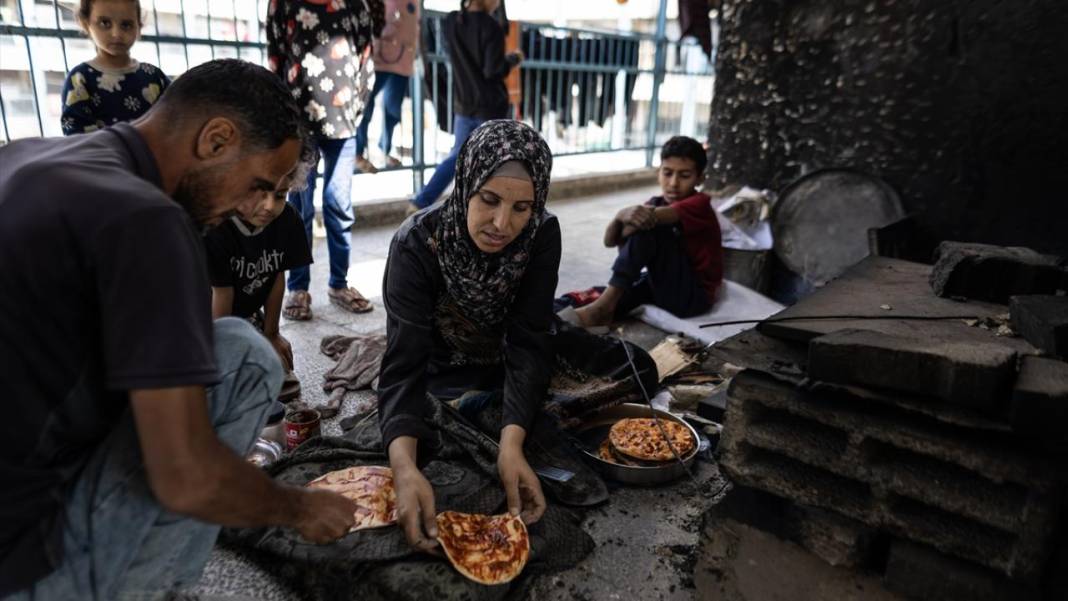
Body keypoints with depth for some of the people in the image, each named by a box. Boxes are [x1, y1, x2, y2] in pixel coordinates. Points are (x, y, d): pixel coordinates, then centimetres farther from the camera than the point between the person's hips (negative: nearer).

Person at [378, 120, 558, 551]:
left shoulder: (542, 235, -23)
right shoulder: (417, 244, -30)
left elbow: (528, 343, -27)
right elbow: (405, 362, -35)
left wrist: (512, 442, -44)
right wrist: (405, 465, -53)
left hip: (507, 373, 3)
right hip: (441, 377, -3)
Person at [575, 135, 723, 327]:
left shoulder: (700, 204, -14)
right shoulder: (656, 204, 5)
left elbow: (654, 217, -35)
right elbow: (609, 241, -8)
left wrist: (624, 215, -14)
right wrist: (620, 218, -30)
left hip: (694, 295, -7)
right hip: (662, 285, 7)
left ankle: (604, 305, -28)